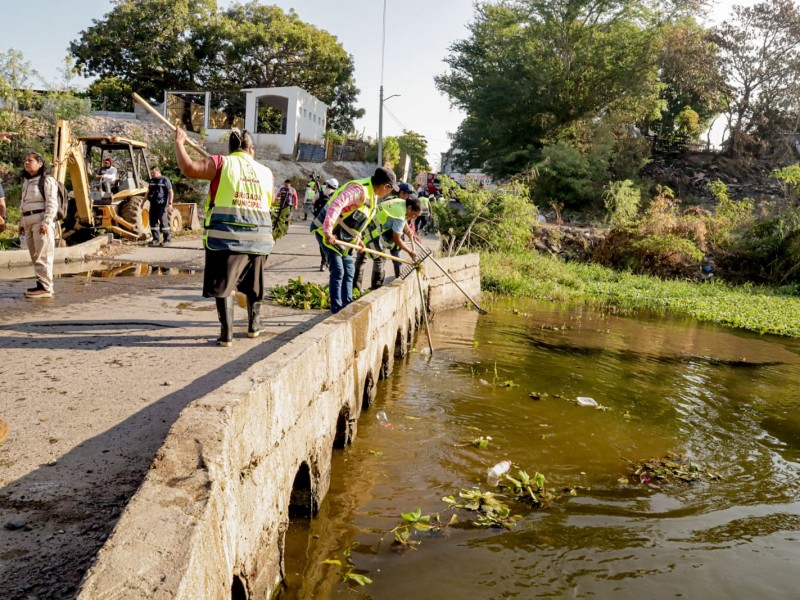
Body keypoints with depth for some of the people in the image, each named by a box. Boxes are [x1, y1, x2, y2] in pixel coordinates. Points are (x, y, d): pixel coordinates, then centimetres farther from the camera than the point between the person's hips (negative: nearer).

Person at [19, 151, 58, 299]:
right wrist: (22, 223, 20)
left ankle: (45, 288, -11)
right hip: (28, 221, 8)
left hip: (41, 220, -8)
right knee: (35, 256, 7)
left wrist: (45, 223, -19)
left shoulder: (47, 180, -4)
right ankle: (42, 284, 12)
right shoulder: (26, 182, 20)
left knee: (42, 256, -10)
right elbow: (24, 204, 25)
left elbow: (52, 204, -12)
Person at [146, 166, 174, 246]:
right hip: (153, 205, 7)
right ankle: (155, 239, 13)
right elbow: (148, 192, 27)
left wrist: (170, 203, -19)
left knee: (163, 222, -7)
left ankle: (167, 239, 0)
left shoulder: (165, 180, -4)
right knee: (153, 222, 6)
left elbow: (171, 192, -9)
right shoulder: (151, 181, 17)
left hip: (162, 205, -7)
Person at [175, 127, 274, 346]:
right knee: (253, 283, 20)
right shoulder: (266, 172, 11)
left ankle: (227, 333, 0)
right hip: (259, 236, 4)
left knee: (224, 283, 3)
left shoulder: (222, 163, -1)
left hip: (227, 234, -4)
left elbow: (189, 168, -12)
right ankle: (254, 326, 31)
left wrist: (179, 143, 4)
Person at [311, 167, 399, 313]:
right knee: (337, 271, -9)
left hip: (342, 237, 10)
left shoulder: (372, 195, 9)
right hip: (327, 232, -10)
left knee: (349, 271, 14)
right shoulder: (360, 190, -24)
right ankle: (337, 308, -1)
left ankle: (347, 304, 24)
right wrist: (328, 231, -40)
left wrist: (357, 239, 13)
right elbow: (336, 205, -36)